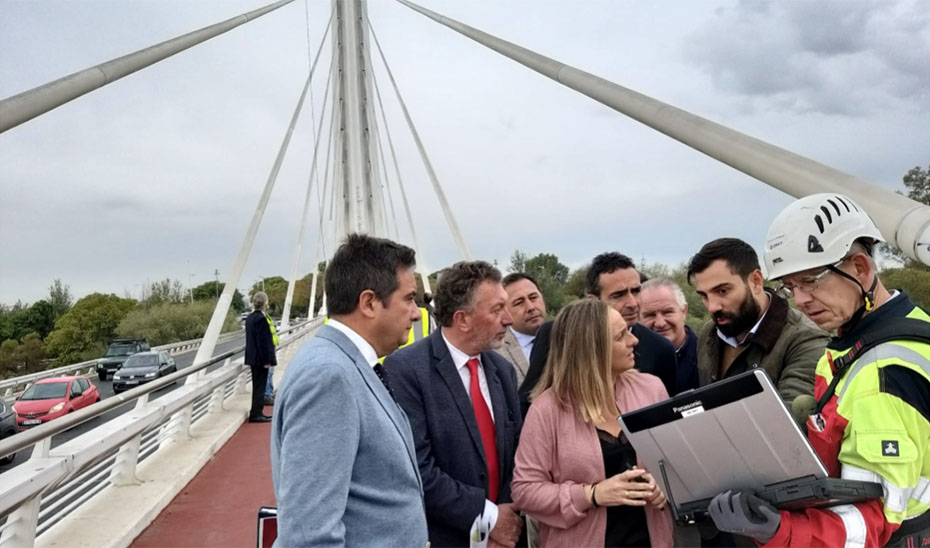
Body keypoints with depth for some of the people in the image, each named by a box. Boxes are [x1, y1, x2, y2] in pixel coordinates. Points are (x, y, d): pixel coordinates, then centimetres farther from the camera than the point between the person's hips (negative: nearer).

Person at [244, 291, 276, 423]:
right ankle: (256, 414, 3)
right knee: (260, 386, -2)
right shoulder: (261, 318, -18)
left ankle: (256, 412, 23)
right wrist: (267, 360, -18)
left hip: (253, 358, 9)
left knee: (257, 386, 16)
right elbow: (263, 341, -21)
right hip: (261, 358, -9)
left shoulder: (250, 317, 11)